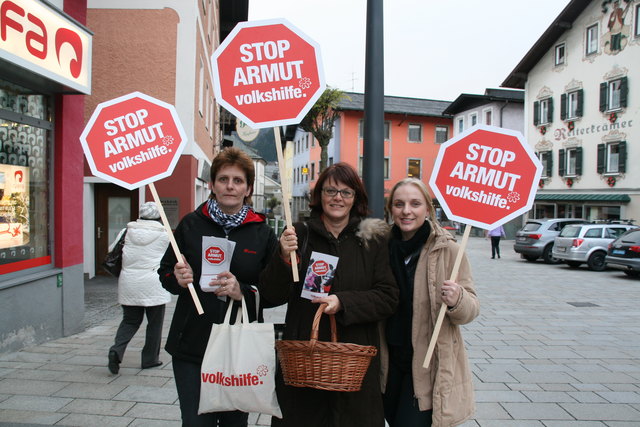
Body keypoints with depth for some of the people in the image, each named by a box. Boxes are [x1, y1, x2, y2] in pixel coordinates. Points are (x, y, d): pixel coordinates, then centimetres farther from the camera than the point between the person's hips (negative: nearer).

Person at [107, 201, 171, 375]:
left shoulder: (128, 231, 2)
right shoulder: (163, 234, -5)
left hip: (129, 284, 3)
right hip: (153, 285, -3)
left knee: (130, 320, 17)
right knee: (155, 322, 10)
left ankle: (117, 349, -4)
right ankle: (150, 359, 17)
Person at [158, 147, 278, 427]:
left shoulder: (262, 233, -1)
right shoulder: (190, 224, 1)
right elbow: (165, 273, 10)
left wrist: (243, 292, -19)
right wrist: (179, 279, -12)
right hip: (192, 344, 0)